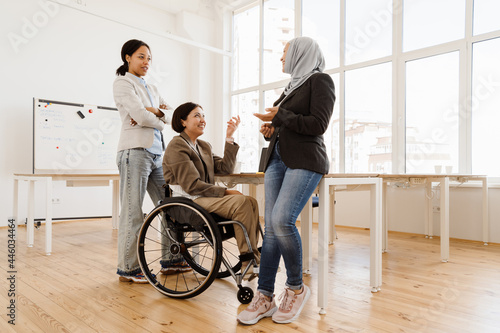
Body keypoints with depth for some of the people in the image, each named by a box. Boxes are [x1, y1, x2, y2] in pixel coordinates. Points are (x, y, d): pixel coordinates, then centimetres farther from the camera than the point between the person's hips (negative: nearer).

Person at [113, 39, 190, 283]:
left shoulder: (151, 88, 24)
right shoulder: (122, 83, 2)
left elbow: (170, 115, 12)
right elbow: (140, 115, -12)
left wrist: (155, 112, -7)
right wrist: (160, 119, 4)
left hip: (158, 153, 7)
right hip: (135, 151, -7)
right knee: (133, 213, -4)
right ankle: (127, 268, 8)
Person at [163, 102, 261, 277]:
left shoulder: (204, 146, 20)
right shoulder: (177, 145, -7)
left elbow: (225, 168, 8)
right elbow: (191, 185, -16)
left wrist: (229, 137, 4)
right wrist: (225, 192, -16)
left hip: (205, 197, 8)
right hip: (186, 201, -8)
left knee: (252, 202, -15)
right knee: (241, 202, -26)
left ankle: (252, 257, -16)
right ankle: (247, 260, -19)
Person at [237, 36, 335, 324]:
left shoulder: (320, 80, 1)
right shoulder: (293, 86, 25)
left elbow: (318, 125, -12)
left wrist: (280, 116, -6)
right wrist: (271, 129, 8)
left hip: (305, 160, -7)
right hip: (278, 158, 8)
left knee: (282, 221, -23)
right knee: (271, 227, -1)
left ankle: (296, 288, 0)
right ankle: (265, 296, 4)